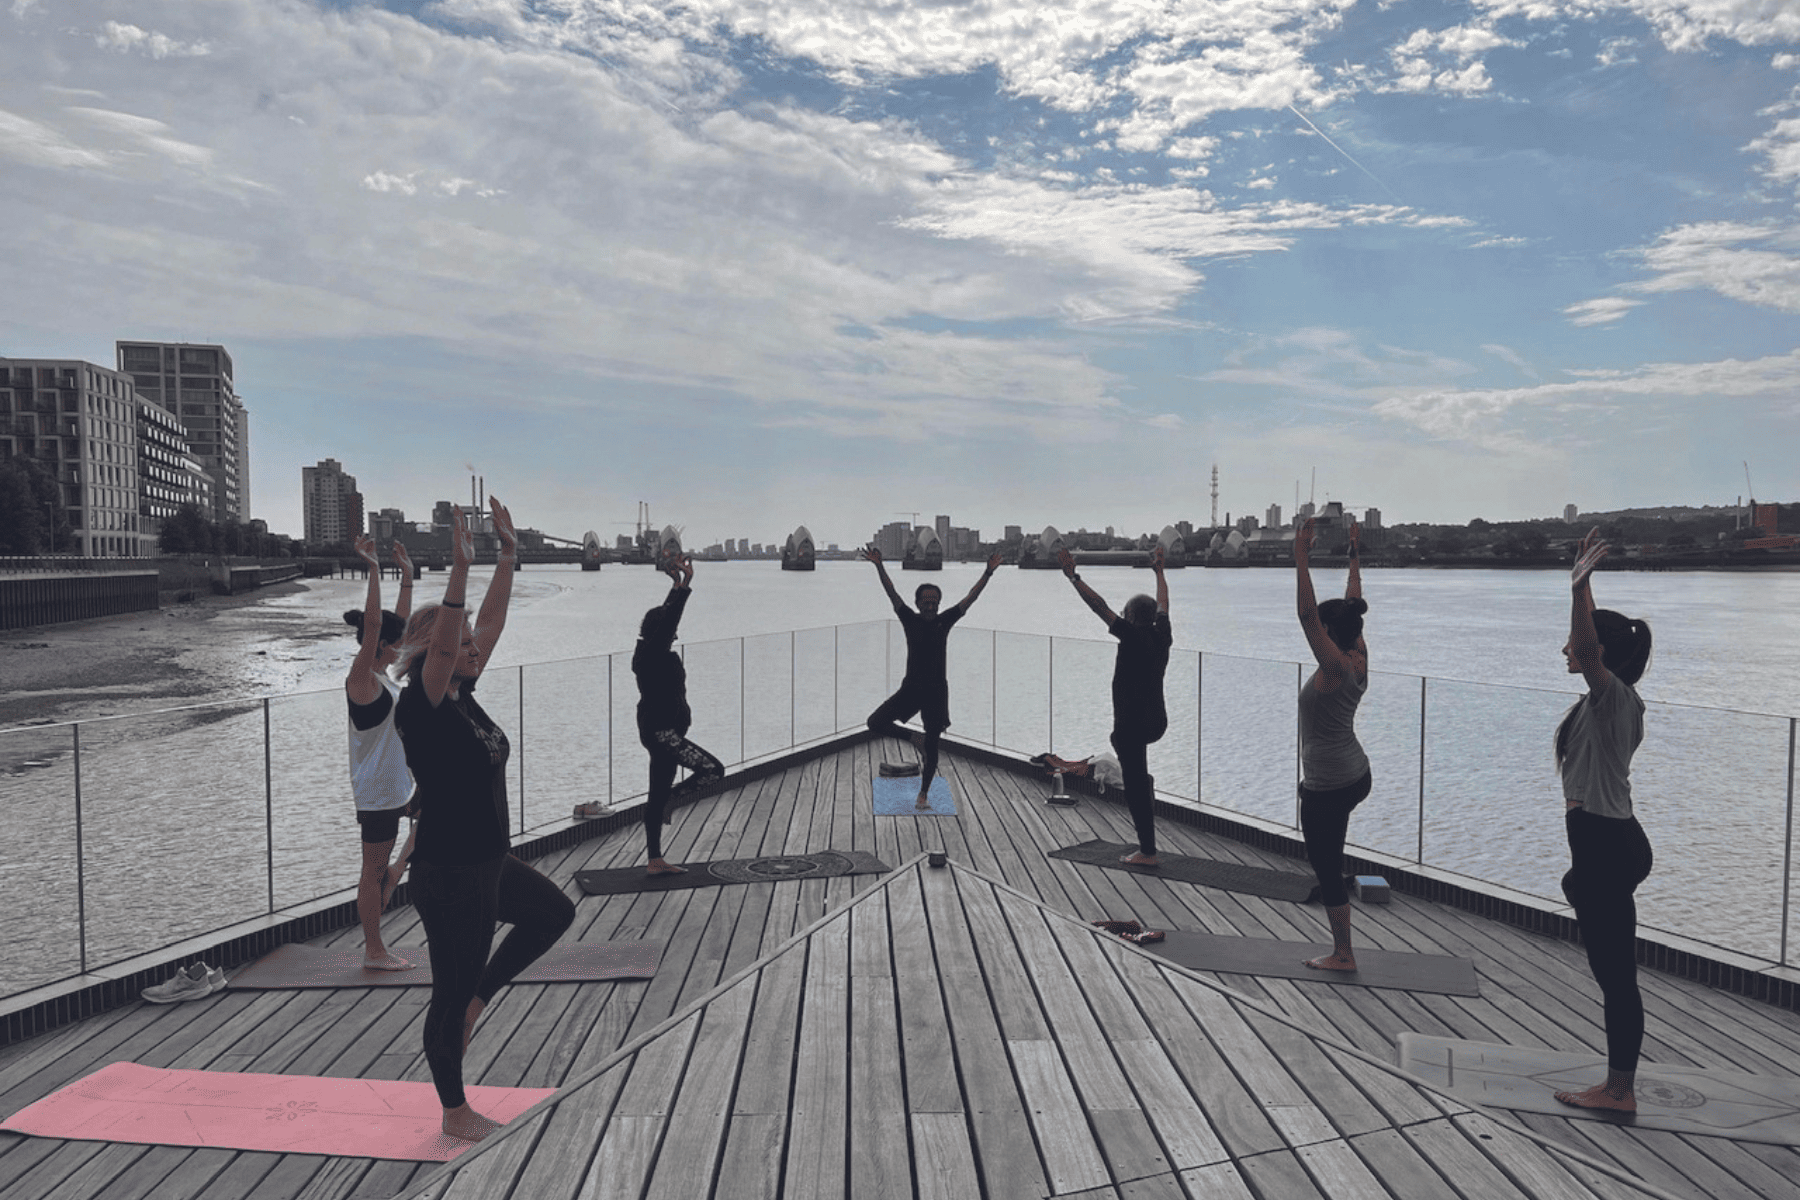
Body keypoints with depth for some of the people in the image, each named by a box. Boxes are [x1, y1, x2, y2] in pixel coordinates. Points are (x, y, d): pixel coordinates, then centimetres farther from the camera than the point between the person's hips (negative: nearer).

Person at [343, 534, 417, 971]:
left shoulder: (381, 675, 7)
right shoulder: (361, 679, -17)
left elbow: (399, 621, 13)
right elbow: (372, 626, -29)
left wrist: (407, 576, 12)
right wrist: (373, 570, -32)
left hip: (399, 781, 9)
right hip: (377, 786, -9)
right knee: (373, 868, 2)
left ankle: (392, 876, 22)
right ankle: (373, 951, 13)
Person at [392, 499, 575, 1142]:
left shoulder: (462, 695, 5)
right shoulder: (420, 707, -18)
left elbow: (491, 622, 7)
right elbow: (443, 642, -36)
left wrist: (508, 554, 4)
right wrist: (459, 572, -42)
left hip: (490, 862, 9)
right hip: (448, 872, -9)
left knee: (554, 912, 25)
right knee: (451, 992, 6)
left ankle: (478, 999, 29)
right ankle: (454, 1112, 23)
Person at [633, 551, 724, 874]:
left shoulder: (653, 652, 11)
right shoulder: (652, 653, -14)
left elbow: (668, 615, 22)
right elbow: (669, 620, -24)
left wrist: (678, 585, 23)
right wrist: (685, 584, -24)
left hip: (664, 732, 10)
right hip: (660, 732, -10)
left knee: (658, 794, 11)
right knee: (713, 769, -14)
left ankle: (655, 861, 15)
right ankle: (669, 801, -1)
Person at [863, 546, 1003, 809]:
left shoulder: (945, 620, 1)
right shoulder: (910, 619, 0)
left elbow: (970, 598, -3)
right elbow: (892, 593, -8)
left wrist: (988, 574, -12)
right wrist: (879, 566, -19)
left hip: (937, 691, 0)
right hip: (911, 688, 0)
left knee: (932, 746, 5)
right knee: (876, 722, -13)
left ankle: (924, 793, 22)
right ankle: (915, 739, 8)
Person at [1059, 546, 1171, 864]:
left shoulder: (1133, 636, -16)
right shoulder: (1162, 635, 3)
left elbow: (1099, 606, -19)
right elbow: (1163, 603, 21)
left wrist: (1073, 576, -17)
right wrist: (1159, 571, 35)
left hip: (1132, 724, -8)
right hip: (1157, 723, 8)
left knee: (1136, 786, -2)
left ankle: (1147, 852, 2)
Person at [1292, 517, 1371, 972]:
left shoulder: (1335, 668, -20)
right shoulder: (1358, 659, 1)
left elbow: (1306, 613, -29)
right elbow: (1352, 604, 12)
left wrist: (1301, 557, -29)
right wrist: (1354, 555, 15)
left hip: (1328, 787, -9)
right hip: (1356, 775, 9)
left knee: (1328, 870, 3)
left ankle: (1343, 955, 13)